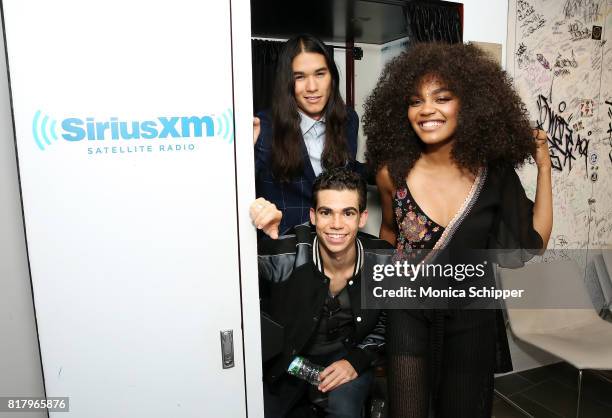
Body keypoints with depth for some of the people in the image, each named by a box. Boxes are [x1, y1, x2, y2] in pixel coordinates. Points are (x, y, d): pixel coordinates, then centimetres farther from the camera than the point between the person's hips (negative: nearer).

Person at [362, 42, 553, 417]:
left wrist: (544, 165, -5)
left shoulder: (495, 171, -10)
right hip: (410, 314, -1)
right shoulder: (393, 173, -13)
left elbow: (534, 243, -5)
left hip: (472, 319, 2)